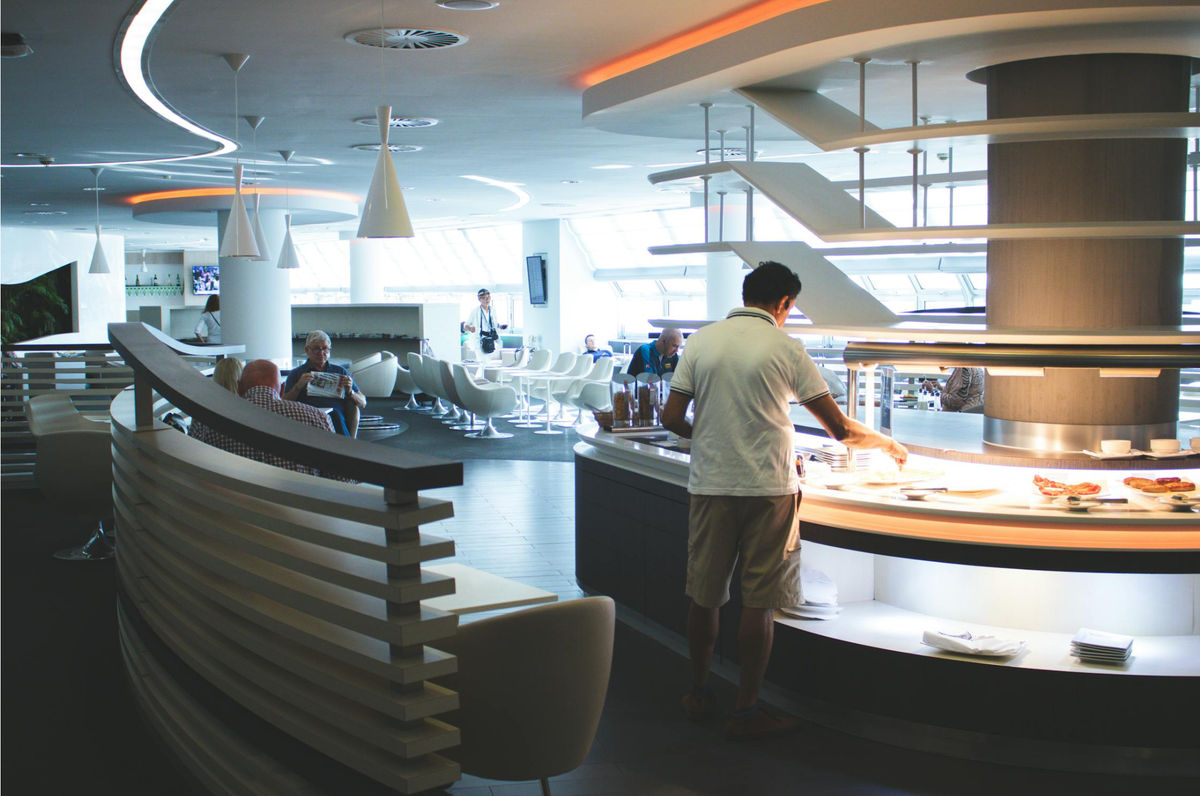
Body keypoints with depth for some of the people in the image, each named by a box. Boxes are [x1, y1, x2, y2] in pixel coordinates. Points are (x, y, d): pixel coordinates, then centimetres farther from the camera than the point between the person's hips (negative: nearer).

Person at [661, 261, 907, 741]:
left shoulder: (701, 342, 4)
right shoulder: (786, 349, -5)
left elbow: (672, 419, 2)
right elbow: (840, 428, -3)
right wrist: (889, 444, 14)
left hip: (709, 485, 4)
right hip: (768, 489, -3)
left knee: (704, 595, 14)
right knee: (759, 603, 5)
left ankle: (699, 693, 28)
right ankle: (746, 711, 12)